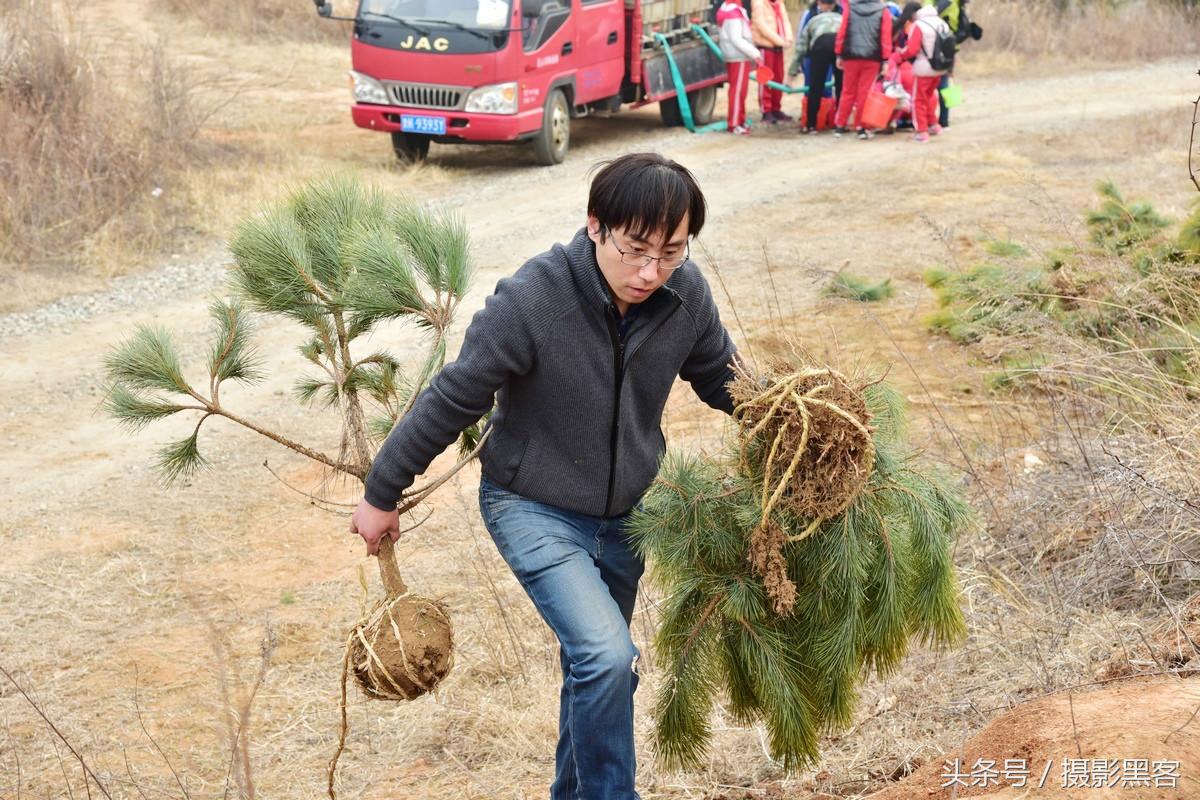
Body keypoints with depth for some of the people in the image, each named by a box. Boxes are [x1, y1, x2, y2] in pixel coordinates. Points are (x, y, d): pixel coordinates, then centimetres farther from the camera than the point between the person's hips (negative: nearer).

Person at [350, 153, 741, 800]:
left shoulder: (686, 293, -13)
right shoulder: (531, 299, -28)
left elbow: (723, 378, 6)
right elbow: (452, 399, -17)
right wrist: (382, 494, -8)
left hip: (624, 514, 5)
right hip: (533, 507, -5)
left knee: (596, 667, 18)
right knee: (606, 654, -22)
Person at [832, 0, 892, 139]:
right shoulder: (883, 12, 0)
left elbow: (842, 32, 3)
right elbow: (886, 37, -4)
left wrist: (839, 55, 8)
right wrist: (885, 60, -2)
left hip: (851, 56, 2)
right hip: (872, 58, -1)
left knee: (848, 92, 12)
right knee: (864, 93, 3)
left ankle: (840, 126, 14)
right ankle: (861, 127, 4)